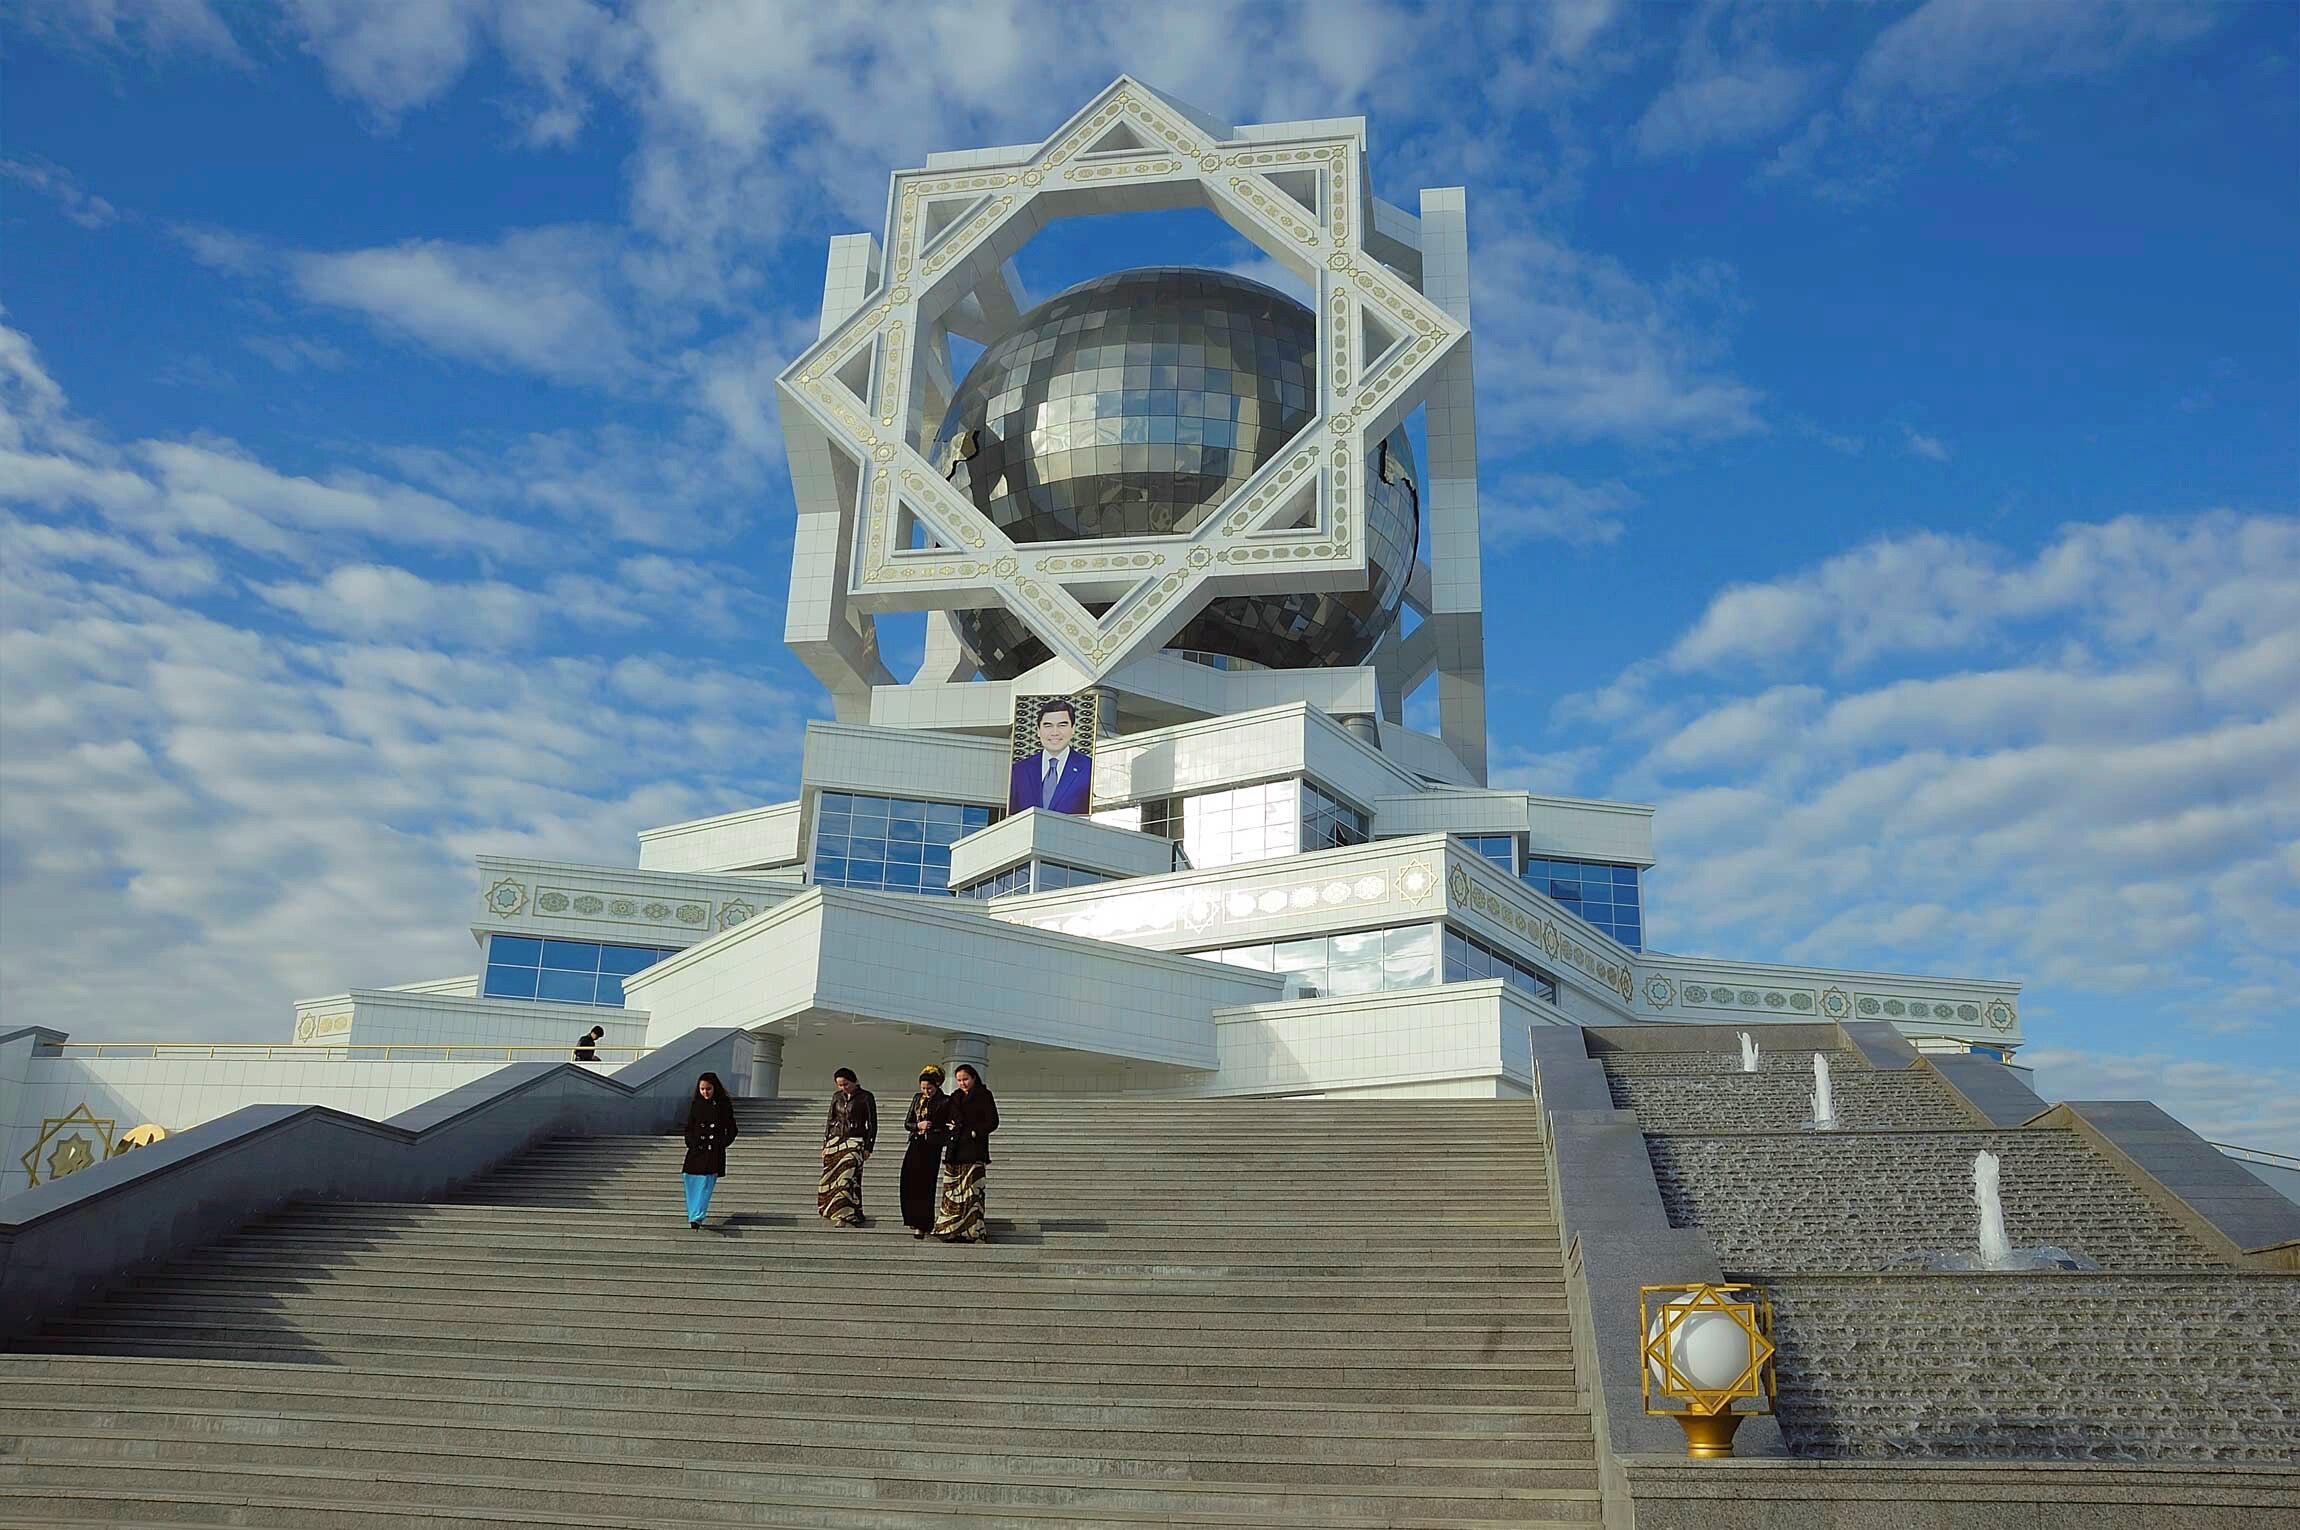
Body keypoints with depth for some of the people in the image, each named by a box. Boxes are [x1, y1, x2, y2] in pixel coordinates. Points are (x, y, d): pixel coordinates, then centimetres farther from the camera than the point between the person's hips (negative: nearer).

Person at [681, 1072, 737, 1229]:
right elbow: (689, 1127, 13)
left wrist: (722, 1144, -7)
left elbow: (731, 1129, 4)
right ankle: (693, 1214, 15)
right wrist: (691, 1143, -1)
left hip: (714, 1151, -3)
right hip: (696, 1150, 3)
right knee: (691, 1181, 2)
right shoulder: (695, 1104, 7)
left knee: (706, 1182, -12)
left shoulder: (724, 1104, 0)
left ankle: (697, 1217, -17)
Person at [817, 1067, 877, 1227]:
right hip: (835, 1140, 5)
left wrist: (868, 1148, -7)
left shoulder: (865, 1097, -3)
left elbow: (872, 1124, -2)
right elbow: (829, 1120, 17)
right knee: (832, 1177, -2)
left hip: (855, 1141, -5)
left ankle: (843, 1215, -23)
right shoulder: (837, 1096, 10)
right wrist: (825, 1144, 12)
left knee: (847, 1176, -19)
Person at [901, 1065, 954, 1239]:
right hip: (915, 1146, 5)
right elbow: (907, 1123, 11)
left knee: (925, 1185, -5)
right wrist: (918, 1125, -7)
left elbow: (949, 1127, -4)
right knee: (909, 1182, 2)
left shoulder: (945, 1101, -4)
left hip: (932, 1148, -5)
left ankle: (923, 1225, 1)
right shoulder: (917, 1098, 12)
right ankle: (914, 1219, 19)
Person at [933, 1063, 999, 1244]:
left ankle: (971, 1232, -10)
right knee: (953, 1191, 1)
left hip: (974, 1149, -6)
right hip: (955, 1150, 6)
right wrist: (950, 1129, 4)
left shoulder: (984, 1096, 2)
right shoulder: (955, 1098, 19)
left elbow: (993, 1122, -3)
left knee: (972, 1191, -10)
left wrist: (974, 1133, -11)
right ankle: (953, 1230, 4)